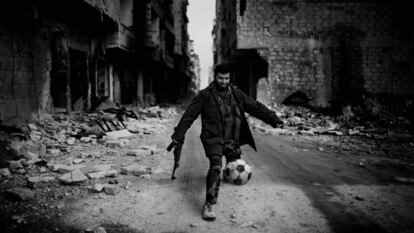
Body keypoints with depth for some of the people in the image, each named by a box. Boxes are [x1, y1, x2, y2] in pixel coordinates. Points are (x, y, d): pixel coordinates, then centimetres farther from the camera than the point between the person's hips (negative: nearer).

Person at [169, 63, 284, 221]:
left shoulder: (236, 93, 6)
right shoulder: (205, 95, -6)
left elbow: (255, 107, 8)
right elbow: (189, 116, -5)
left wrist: (273, 119, 4)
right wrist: (178, 136, -6)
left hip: (232, 140, 5)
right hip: (213, 138, -5)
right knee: (216, 167, -22)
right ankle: (209, 204, -17)